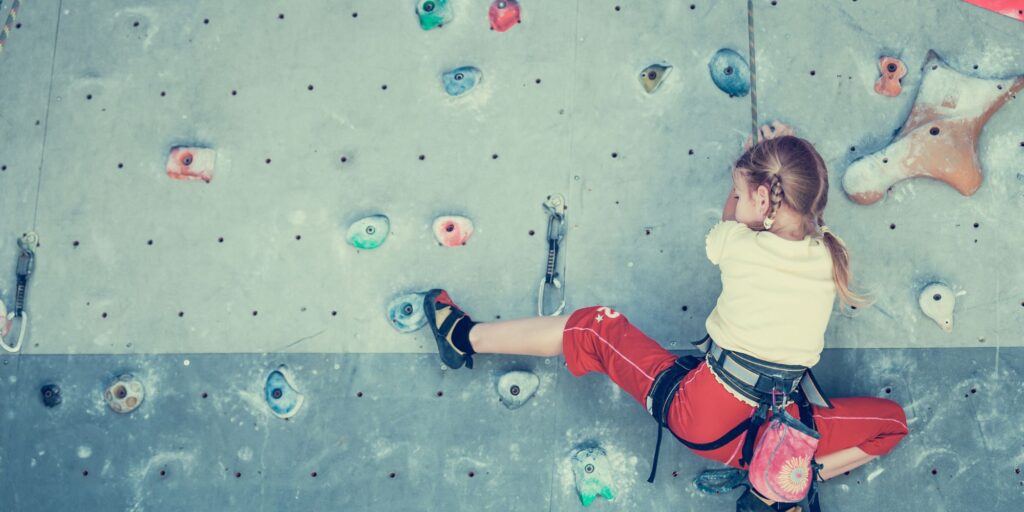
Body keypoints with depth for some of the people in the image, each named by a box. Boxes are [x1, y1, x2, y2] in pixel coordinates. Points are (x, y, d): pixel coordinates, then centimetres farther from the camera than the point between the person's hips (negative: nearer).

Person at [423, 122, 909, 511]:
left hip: (698, 411, -2)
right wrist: (781, 156, 28)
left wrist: (750, 160, 30)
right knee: (892, 420, 26)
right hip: (772, 434, 3)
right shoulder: (830, 256, 0)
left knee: (594, 327, 14)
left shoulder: (738, 243, -8)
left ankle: (463, 337, 26)